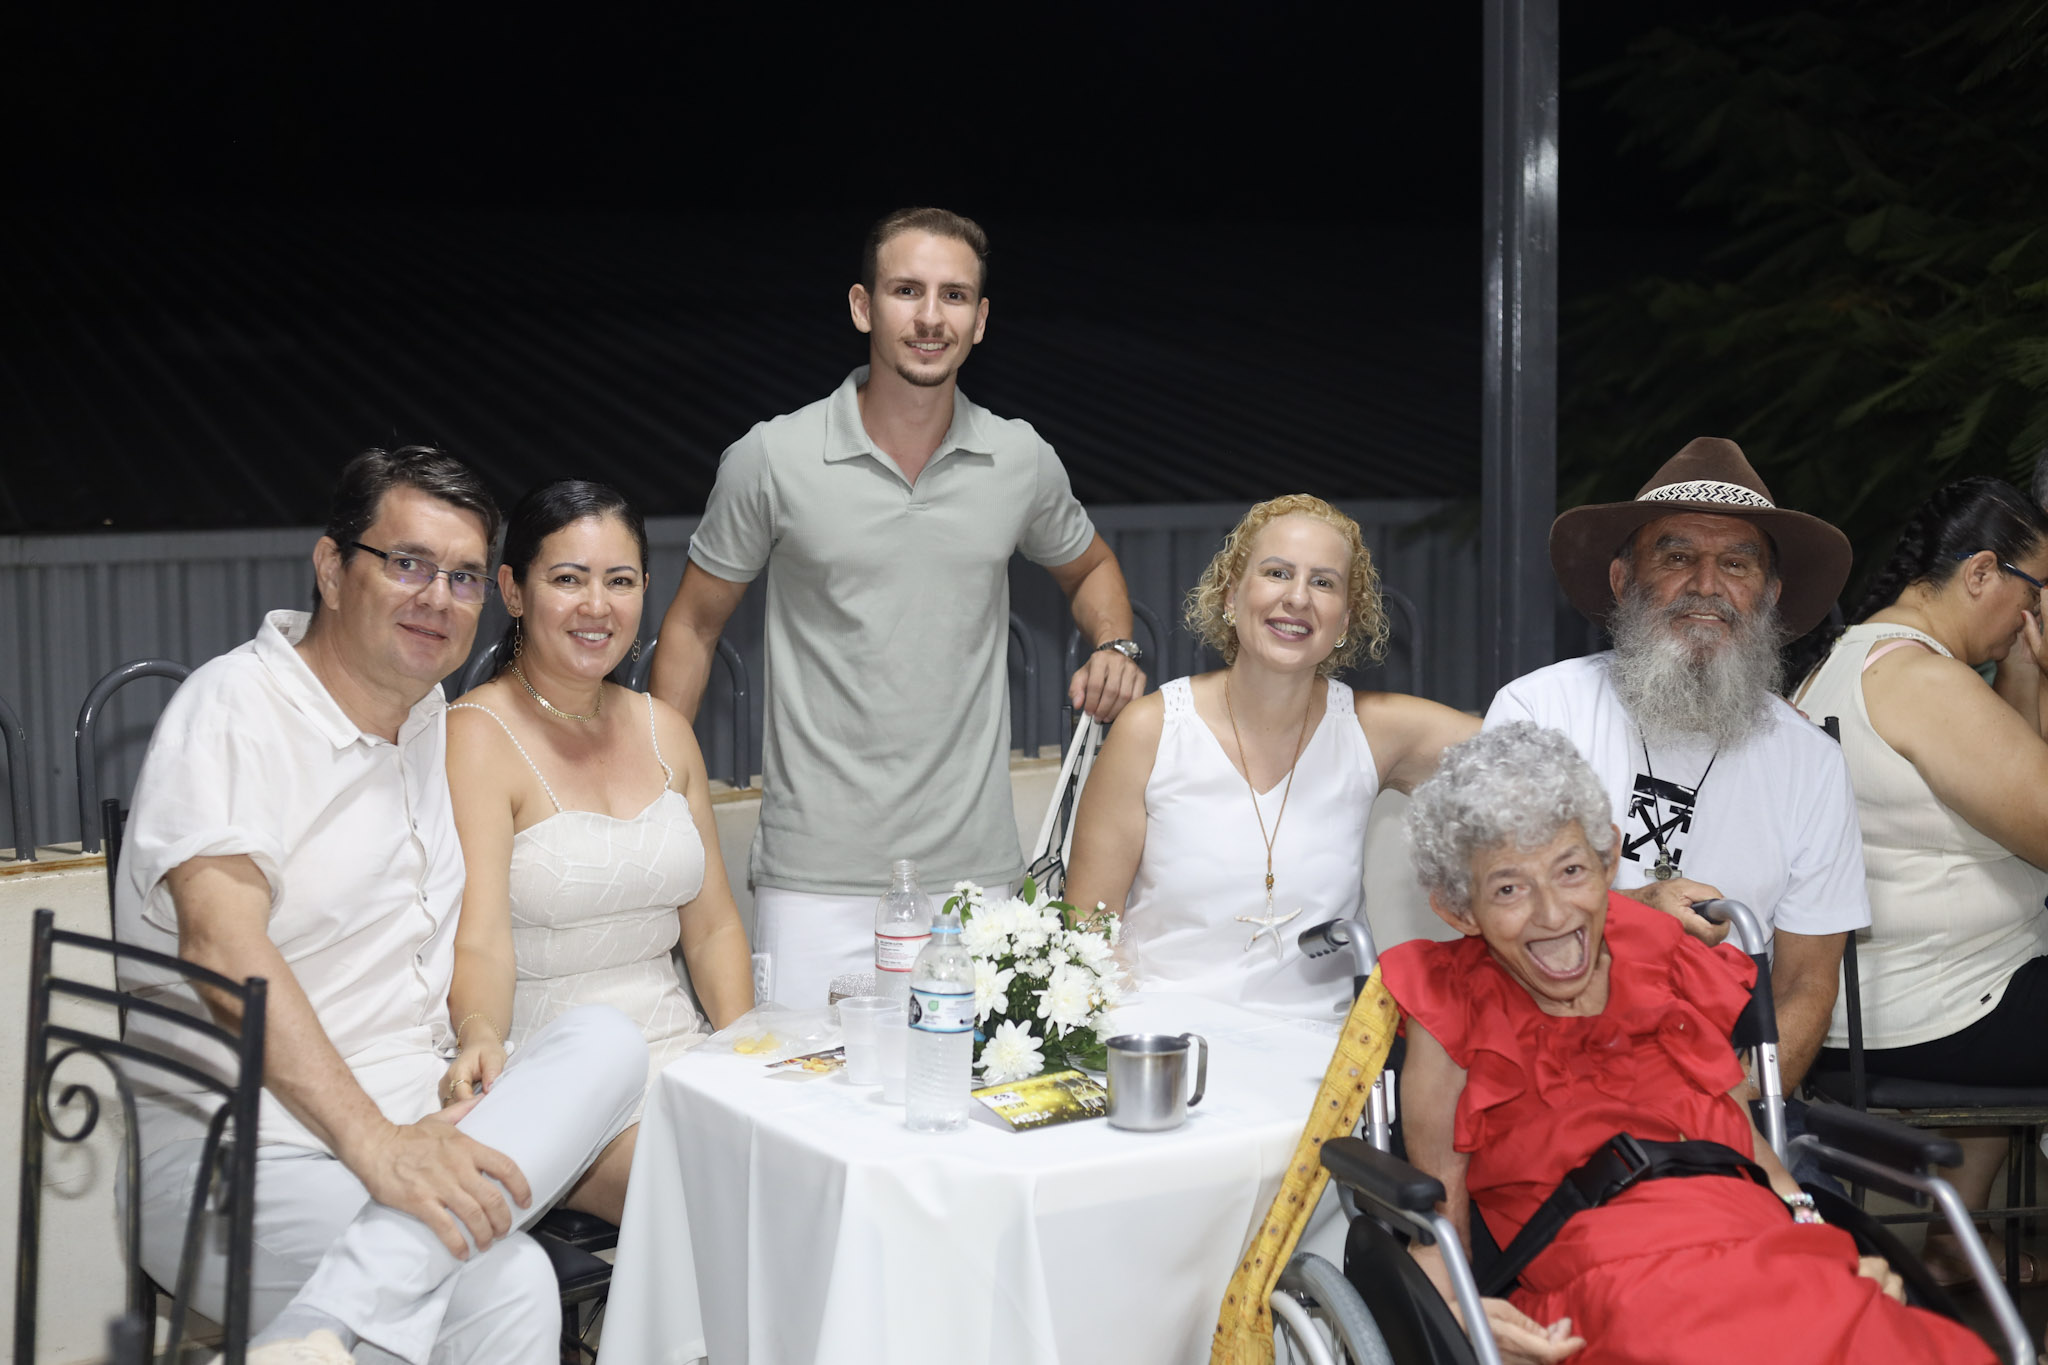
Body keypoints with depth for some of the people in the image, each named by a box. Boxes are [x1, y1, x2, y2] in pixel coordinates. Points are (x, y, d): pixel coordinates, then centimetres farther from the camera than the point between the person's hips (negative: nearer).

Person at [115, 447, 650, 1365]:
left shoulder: (431, 716, 17)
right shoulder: (233, 710, -8)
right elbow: (223, 943, -24)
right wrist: (375, 1144, -32)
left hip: (412, 1128, 9)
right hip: (232, 1155, -9)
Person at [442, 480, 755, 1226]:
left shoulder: (663, 729, 14)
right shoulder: (473, 738, -7)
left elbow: (714, 927, 14)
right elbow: (479, 940, -18)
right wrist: (481, 1040, -39)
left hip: (678, 1048, 7)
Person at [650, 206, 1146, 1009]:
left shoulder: (1022, 461, 4)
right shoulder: (772, 460, -3)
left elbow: (1088, 566, 25)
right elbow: (694, 625, 6)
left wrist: (1113, 646, 3)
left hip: (977, 877, 2)